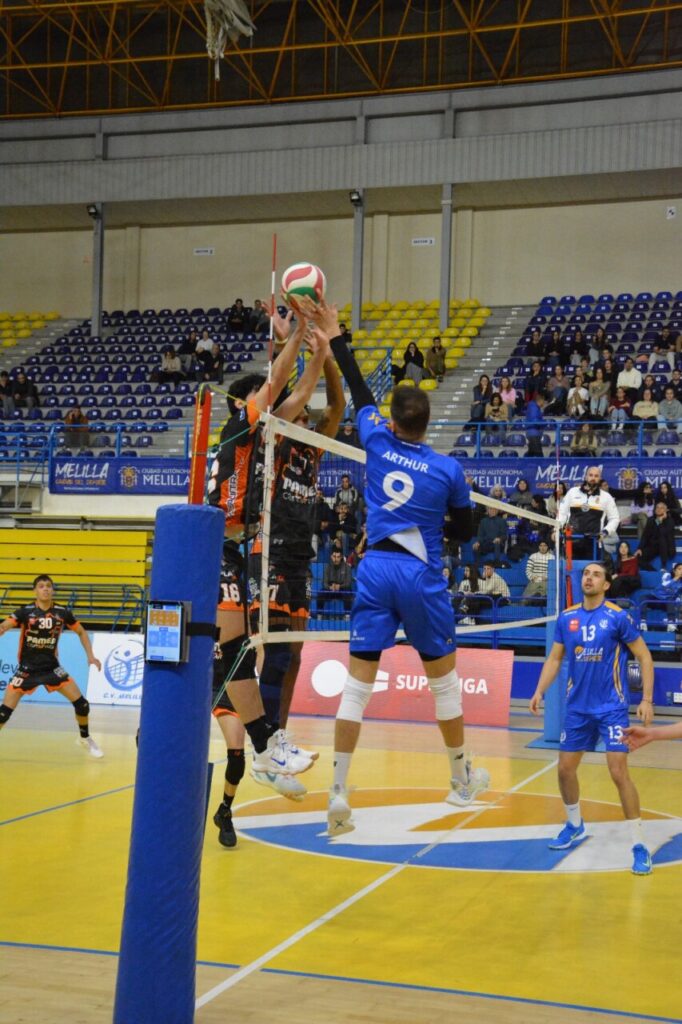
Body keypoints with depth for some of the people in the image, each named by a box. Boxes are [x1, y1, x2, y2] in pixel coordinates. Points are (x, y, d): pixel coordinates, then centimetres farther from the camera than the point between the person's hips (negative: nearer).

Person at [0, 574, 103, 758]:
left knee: (81, 703, -3)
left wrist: (90, 656, 2)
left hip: (51, 667, 2)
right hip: (27, 668, -2)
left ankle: (85, 738, 23)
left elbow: (81, 632, 10)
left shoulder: (62, 612, -6)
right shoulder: (26, 611, -13)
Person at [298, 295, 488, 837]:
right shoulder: (449, 469, -5)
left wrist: (334, 334, 25)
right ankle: (462, 780, 28)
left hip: (376, 570, 2)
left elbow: (359, 389, 15)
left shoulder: (378, 443, 0)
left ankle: (339, 793, -2)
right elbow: (464, 529, 7)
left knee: (358, 684, 2)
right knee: (444, 678, 15)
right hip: (422, 577, -2)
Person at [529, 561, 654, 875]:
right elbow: (554, 658, 10)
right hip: (577, 708, 5)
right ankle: (575, 826, 35)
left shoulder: (617, 617, -9)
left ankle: (639, 845, -3)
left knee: (619, 772, -13)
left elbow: (644, 656, -4)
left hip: (612, 708, -5)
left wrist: (647, 699, -10)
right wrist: (540, 691, -3)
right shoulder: (566, 618, 3)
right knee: (565, 769, 10)